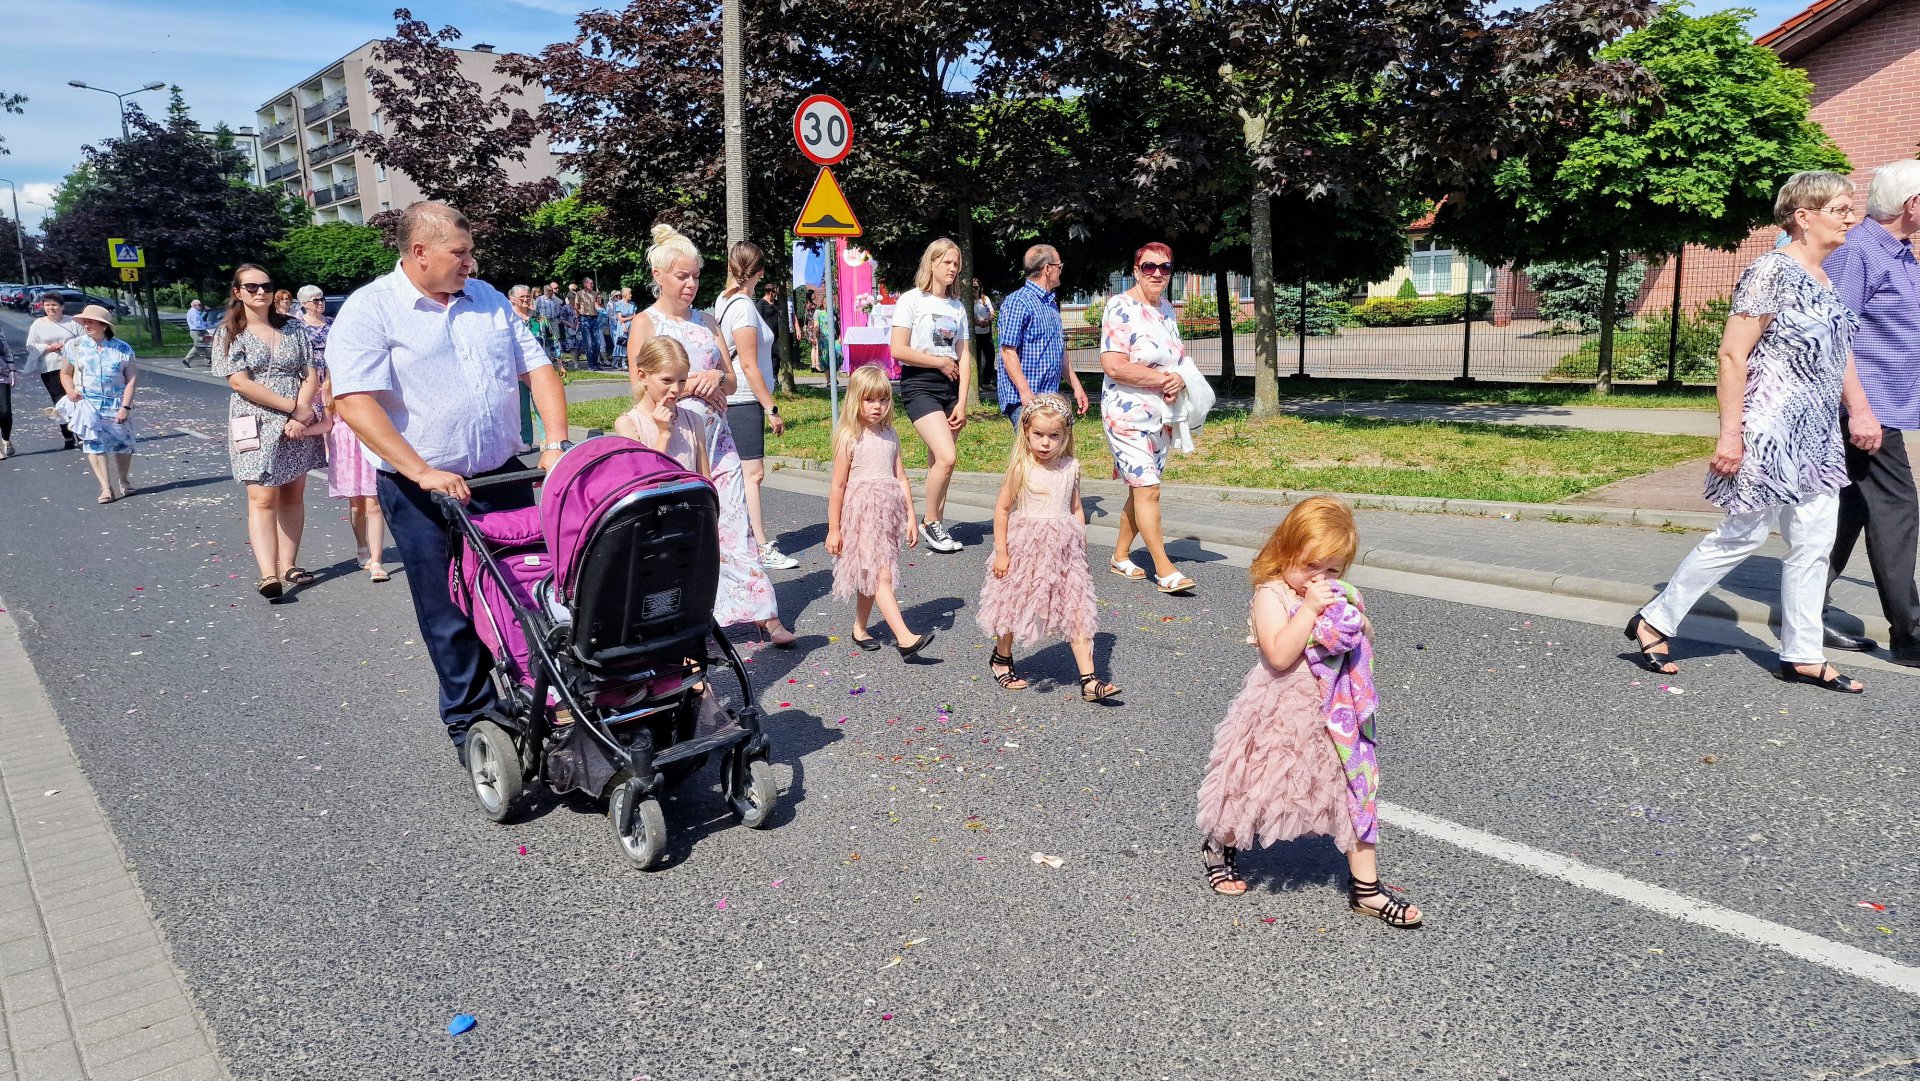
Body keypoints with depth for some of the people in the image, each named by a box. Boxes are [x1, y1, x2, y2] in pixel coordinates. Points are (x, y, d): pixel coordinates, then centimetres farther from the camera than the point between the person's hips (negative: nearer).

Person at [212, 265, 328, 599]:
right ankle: (268, 575, -16)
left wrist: (300, 414, -12)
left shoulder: (293, 329, 9)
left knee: (293, 496, 6)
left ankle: (288, 566, 11)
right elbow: (241, 383, -9)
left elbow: (311, 375, 3)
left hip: (299, 425, 3)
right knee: (262, 499, -9)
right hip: (257, 427, -3)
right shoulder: (229, 334, 1)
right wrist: (292, 407, -15)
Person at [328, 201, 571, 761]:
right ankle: (470, 719, 22)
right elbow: (354, 402, -18)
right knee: (451, 614, 6)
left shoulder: (487, 298, 8)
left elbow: (537, 367, 8)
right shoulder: (370, 310, -8)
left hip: (504, 477, 5)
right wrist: (422, 472, -25)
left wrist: (555, 444, -5)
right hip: (424, 492, -4)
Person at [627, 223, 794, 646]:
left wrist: (716, 378, -6)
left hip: (716, 436, 4)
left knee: (735, 523, 1)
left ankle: (765, 614, 3)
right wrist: (691, 385, -11)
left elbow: (731, 380, 15)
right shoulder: (645, 323, -1)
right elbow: (641, 389, -7)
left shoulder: (707, 321, 14)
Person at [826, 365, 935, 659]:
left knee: (870, 575, 15)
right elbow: (838, 486, -6)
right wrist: (833, 529, -5)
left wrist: (910, 518, 8)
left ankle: (860, 629, 30)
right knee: (880, 576, -11)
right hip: (860, 513, -6)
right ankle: (905, 638, -19)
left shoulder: (890, 435, 8)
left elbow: (901, 479, 11)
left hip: (887, 513, 6)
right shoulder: (849, 438, -8)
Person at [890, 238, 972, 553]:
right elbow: (898, 350, -11)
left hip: (950, 386, 6)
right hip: (919, 385, -5)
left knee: (938, 461, 7)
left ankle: (936, 528, 17)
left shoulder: (957, 307, 13)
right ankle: (930, 523, -1)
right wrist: (941, 362, -5)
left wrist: (961, 403, -1)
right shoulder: (912, 300, -3)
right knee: (947, 457, -18)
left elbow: (964, 358, 9)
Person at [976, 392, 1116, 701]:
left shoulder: (1070, 467, 0)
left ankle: (1088, 679, -1)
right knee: (1015, 606, 12)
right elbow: (1002, 508, -7)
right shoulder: (1021, 468, -11)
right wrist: (1001, 552, -8)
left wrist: (1081, 547, 9)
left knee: (1077, 612, -2)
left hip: (1064, 549, 3)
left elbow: (1076, 509, 10)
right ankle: (1001, 658, 38)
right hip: (1026, 547, -3)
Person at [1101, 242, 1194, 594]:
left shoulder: (1166, 308, 11)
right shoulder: (1121, 308, -13)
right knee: (1148, 488, -10)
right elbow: (1114, 366, -22)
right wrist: (1164, 378, -16)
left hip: (1161, 415, 8)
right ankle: (1164, 570, -6)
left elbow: (1177, 358, 21)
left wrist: (1179, 381, -3)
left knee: (1141, 489, 12)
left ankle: (1120, 556, 25)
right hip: (1127, 414, -8)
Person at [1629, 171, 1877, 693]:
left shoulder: (1828, 282, 15)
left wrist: (1860, 412, 16)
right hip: (1770, 432, -9)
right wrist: (1730, 432, -21)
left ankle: (1803, 655, 17)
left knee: (1814, 543, 8)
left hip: (1818, 439, 9)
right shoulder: (1773, 271, -13)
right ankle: (1653, 622, 10)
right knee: (1743, 535, -3)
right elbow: (1732, 354, -17)